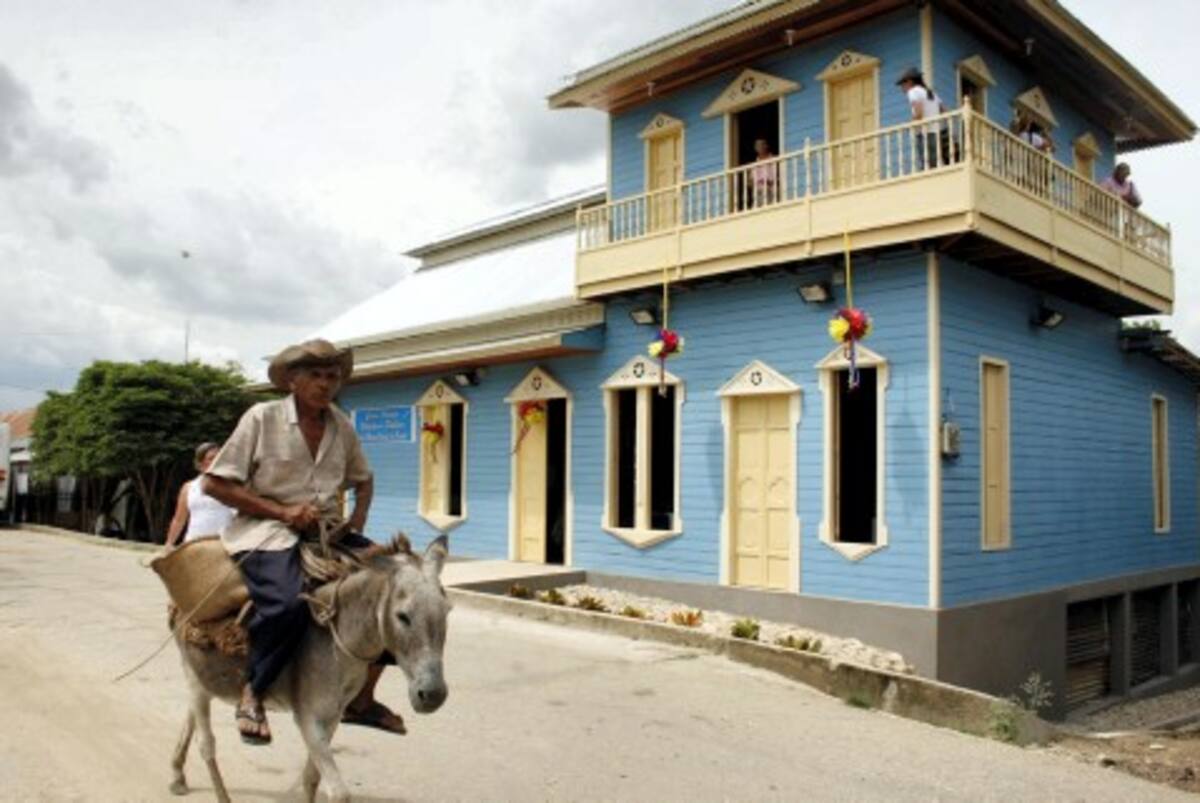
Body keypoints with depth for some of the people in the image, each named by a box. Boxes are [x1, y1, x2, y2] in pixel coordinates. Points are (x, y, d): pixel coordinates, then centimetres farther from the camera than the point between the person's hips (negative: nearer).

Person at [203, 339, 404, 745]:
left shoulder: (341, 425, 9)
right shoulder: (262, 417, -5)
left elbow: (364, 480, 25)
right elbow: (215, 483, -7)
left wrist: (358, 520, 4)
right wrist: (281, 510, -16)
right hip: (266, 529, -5)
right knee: (288, 602, -37)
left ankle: (361, 698, 1)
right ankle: (252, 693, -8)